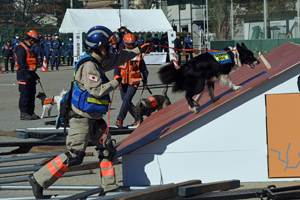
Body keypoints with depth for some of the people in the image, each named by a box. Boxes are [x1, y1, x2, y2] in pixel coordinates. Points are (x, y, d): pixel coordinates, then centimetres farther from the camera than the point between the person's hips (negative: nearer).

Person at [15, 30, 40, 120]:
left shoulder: (29, 48, 21)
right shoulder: (21, 48, -12)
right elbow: (21, 62, -21)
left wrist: (35, 74, 28)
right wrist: (26, 74, -27)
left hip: (30, 75, 10)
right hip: (24, 75, -10)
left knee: (32, 94, 9)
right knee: (24, 94, -8)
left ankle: (31, 112, 14)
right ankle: (23, 113, -6)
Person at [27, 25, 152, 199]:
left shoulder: (99, 61, 10)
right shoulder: (88, 66, -20)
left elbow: (117, 59, 27)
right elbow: (96, 90, -26)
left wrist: (138, 51, 31)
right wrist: (115, 83, -13)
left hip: (94, 118, 10)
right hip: (82, 117, -10)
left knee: (107, 149, 11)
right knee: (74, 156, -11)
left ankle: (109, 186, 18)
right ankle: (39, 180, -6)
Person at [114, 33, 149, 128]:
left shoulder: (138, 55, 2)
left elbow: (143, 69, 14)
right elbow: (116, 68, 2)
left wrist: (145, 82, 18)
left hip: (134, 83, -3)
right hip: (123, 83, 3)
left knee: (127, 99, -19)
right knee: (127, 102, 8)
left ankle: (120, 119, -21)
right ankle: (138, 118, 22)